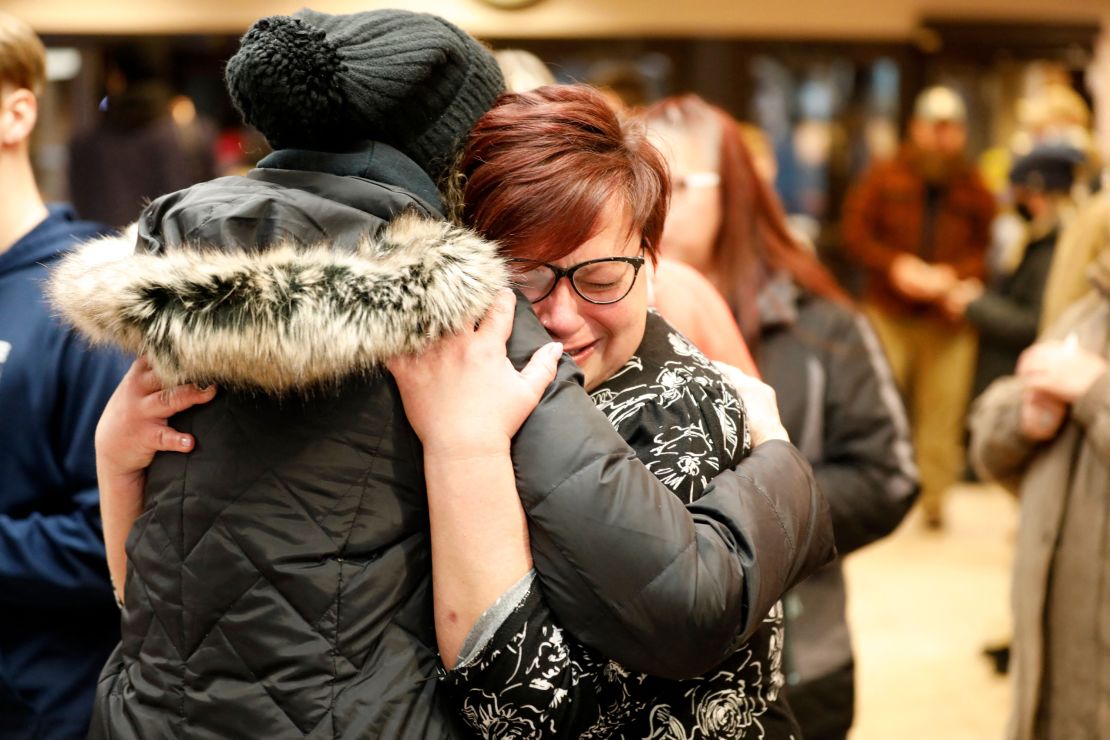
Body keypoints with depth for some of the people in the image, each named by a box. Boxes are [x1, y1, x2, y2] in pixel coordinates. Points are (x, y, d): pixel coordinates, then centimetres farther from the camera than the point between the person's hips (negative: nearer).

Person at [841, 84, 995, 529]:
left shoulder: (974, 190, 8)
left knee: (942, 409, -1)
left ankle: (933, 499, 9)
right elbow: (855, 233, 3)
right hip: (888, 313, -1)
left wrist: (953, 274, -12)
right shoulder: (884, 178, 6)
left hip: (949, 319, 1)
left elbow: (988, 249, 7)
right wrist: (895, 264, -11)